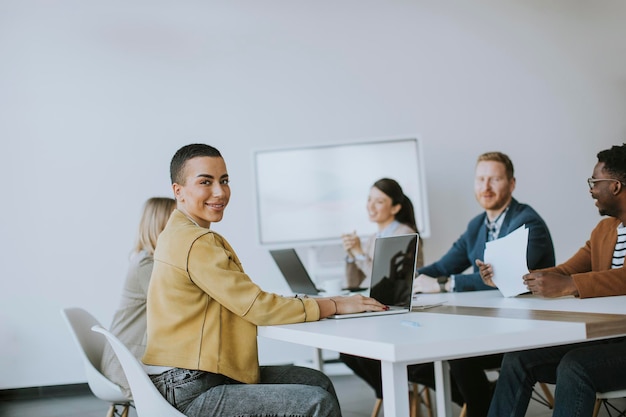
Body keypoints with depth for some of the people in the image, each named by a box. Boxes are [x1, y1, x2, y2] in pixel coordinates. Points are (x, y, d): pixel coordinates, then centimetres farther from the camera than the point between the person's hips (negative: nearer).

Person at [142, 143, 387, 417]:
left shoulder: (183, 235, 15)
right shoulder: (194, 242, -17)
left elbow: (245, 304, 12)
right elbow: (257, 307, -16)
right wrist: (335, 305, -7)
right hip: (189, 392, -10)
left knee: (317, 382, 11)